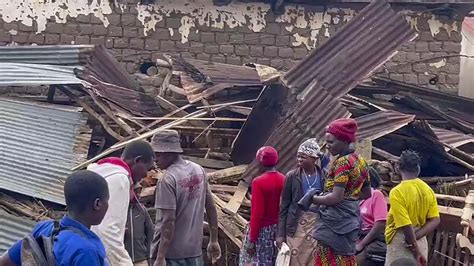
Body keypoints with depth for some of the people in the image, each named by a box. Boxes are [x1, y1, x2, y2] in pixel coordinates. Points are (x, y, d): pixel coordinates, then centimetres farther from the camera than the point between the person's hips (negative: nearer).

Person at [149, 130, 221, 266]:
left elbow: (168, 221, -21)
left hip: (171, 252, -7)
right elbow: (211, 207, 11)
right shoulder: (199, 170, 5)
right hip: (195, 249, 7)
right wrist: (214, 241, 18)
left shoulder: (168, 179, -17)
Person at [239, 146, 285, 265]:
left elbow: (257, 213, -19)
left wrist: (252, 240, -14)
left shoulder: (258, 182, -18)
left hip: (262, 229, -6)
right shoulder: (284, 180, -1)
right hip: (279, 228, 6)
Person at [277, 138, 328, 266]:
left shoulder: (325, 176, -1)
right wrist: (281, 233, -2)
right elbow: (284, 206, 1)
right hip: (296, 225, 0)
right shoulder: (292, 176, -1)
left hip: (318, 224, 0)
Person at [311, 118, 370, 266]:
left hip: (334, 221, -9)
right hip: (351, 219, 9)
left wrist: (314, 199, -9)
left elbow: (336, 197, -21)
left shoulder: (342, 161, -15)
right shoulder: (360, 161, 12)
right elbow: (367, 193, 21)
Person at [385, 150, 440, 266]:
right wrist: (415, 236, -7)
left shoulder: (397, 192, -18)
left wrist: (416, 252, -15)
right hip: (420, 241, 6)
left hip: (401, 244, -6)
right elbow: (435, 221, 1)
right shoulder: (428, 190, 2)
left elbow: (406, 226, -21)